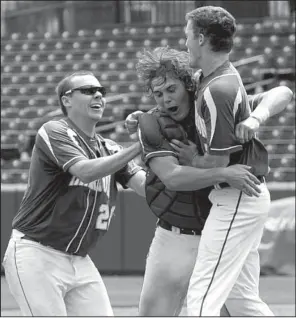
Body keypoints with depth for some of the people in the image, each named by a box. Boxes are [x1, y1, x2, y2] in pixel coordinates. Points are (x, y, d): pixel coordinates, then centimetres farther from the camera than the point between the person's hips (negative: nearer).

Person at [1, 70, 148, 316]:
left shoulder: (108, 149, 12)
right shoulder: (54, 132, -7)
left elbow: (145, 186, -2)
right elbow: (86, 171, -24)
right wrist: (138, 147, -27)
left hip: (80, 262, 7)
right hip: (36, 257, -7)